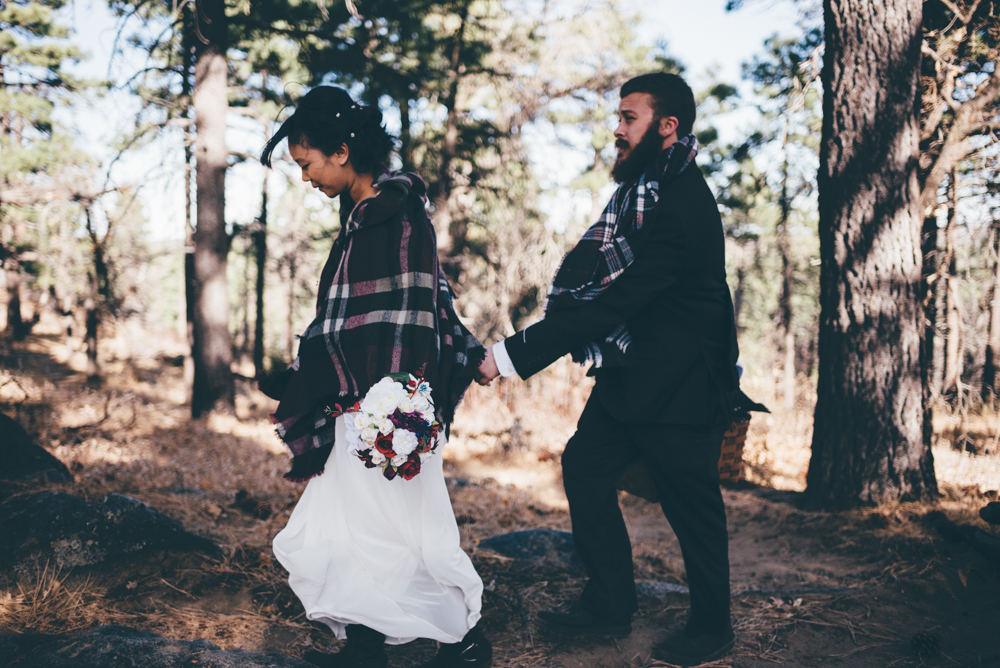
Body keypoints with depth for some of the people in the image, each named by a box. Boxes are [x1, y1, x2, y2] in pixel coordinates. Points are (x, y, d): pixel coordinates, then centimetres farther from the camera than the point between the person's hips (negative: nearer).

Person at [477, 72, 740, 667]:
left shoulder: (685, 205, -23)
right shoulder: (638, 190, 9)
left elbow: (617, 302, -28)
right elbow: (585, 277, 10)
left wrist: (516, 355, -27)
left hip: (681, 383, -9)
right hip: (629, 374, 9)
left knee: (691, 503, 4)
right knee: (585, 467, 10)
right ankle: (610, 606, 22)